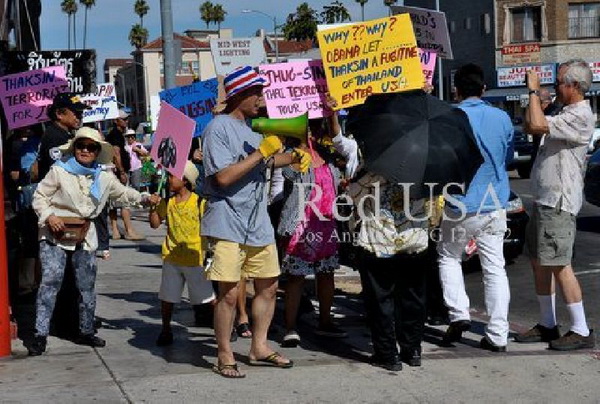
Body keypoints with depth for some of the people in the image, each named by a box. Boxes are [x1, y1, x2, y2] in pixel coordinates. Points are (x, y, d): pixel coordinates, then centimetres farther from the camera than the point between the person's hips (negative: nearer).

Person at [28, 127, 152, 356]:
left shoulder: (104, 178, 9)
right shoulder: (59, 172, -4)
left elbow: (124, 193, 22)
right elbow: (39, 197, -1)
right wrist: (49, 216, -17)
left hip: (84, 237, 5)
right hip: (56, 234, -5)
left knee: (87, 285, 9)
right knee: (51, 280, -14)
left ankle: (86, 331, 23)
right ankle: (40, 334, -11)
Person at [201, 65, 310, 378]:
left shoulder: (252, 128, 14)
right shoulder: (218, 128, -11)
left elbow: (269, 160, 32)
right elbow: (223, 177, -21)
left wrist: (294, 157, 13)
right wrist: (261, 153, -17)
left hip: (258, 222, 8)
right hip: (228, 223, -8)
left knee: (268, 286, 12)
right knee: (229, 293, -8)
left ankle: (259, 347, 25)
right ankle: (224, 357, 4)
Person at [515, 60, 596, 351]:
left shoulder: (580, 116, -16)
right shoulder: (566, 114, 17)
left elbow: (537, 125, -27)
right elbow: (530, 127, 24)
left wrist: (534, 90, -16)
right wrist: (534, 96, 15)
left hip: (558, 203, -10)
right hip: (545, 199, 11)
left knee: (559, 265, -10)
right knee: (539, 262, 14)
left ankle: (581, 331, -5)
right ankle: (547, 325, 22)